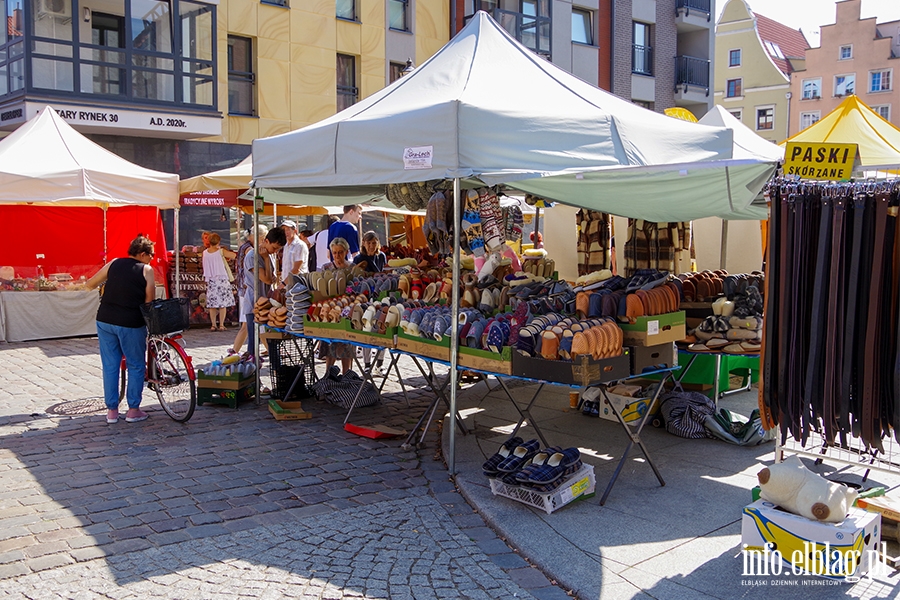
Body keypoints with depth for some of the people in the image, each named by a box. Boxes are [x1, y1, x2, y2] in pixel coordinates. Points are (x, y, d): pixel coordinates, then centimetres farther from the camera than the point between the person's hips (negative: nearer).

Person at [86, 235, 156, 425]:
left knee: (110, 365, 12)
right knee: (136, 366, 10)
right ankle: (133, 409, 12)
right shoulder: (146, 270, -3)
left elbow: (90, 284, 15)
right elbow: (149, 301, -7)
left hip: (105, 320, 4)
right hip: (131, 323, -4)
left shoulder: (114, 263, 8)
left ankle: (112, 410, 16)